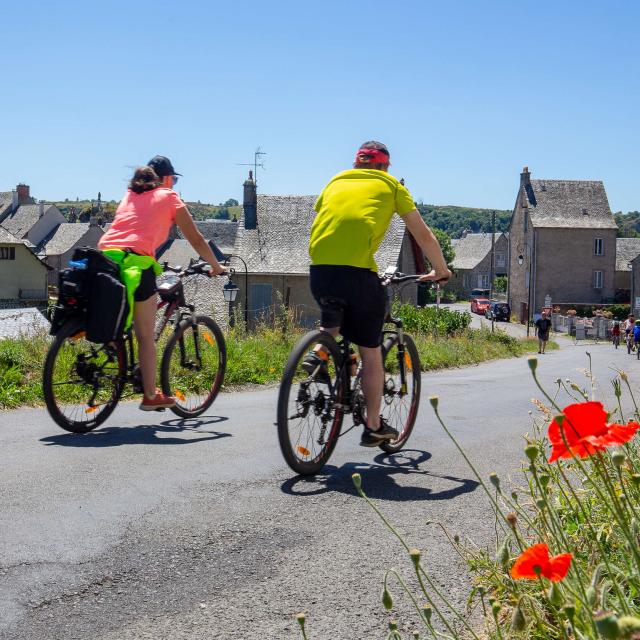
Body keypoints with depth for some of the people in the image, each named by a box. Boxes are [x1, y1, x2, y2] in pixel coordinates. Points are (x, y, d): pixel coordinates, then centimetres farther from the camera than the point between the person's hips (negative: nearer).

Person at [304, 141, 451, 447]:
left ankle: (318, 353, 7)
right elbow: (423, 235, 17)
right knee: (370, 351, 10)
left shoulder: (336, 181, 26)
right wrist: (440, 270, 31)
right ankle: (374, 427, 16)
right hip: (358, 270, -4)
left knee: (333, 318, 35)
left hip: (319, 267, 4)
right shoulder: (390, 184, 17)